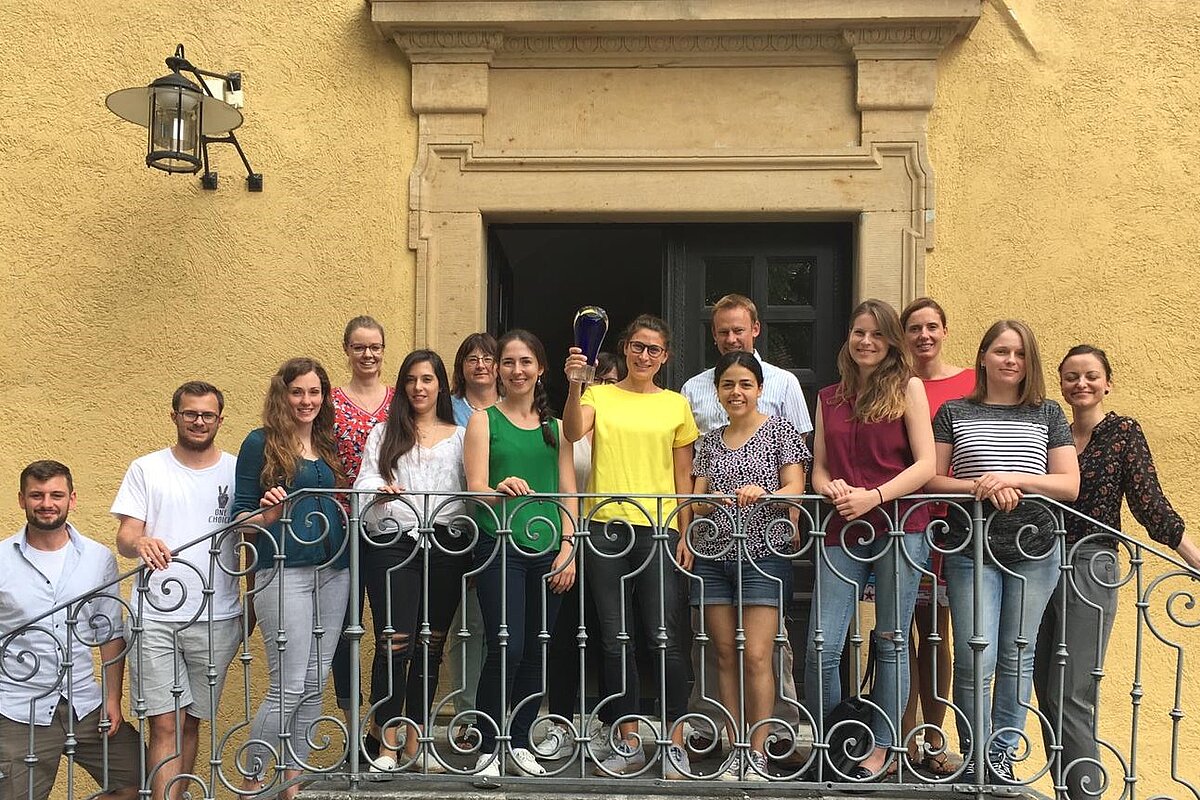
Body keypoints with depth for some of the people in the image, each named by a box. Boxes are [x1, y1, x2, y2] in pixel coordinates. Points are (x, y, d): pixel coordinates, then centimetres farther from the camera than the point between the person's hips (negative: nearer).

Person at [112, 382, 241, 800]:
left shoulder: (237, 471, 8)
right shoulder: (146, 469, 7)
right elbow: (124, 536, -2)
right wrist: (140, 543, -22)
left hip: (216, 617, 1)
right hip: (155, 614, -1)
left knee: (191, 722, 11)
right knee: (165, 724, -5)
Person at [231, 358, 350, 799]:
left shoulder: (328, 446, 16)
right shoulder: (261, 443, -1)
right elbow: (241, 520, -2)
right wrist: (267, 515, -22)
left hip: (332, 572, 6)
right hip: (283, 571, -6)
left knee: (314, 684, 8)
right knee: (289, 686, -7)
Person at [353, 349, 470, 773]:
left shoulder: (460, 437, 15)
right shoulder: (384, 434, 14)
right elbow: (365, 480, 4)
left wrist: (472, 551, 2)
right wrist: (379, 487, -21)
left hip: (446, 545, 2)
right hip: (393, 544, -2)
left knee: (430, 644, 7)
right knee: (393, 643, -11)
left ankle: (415, 741, 17)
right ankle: (387, 745, -3)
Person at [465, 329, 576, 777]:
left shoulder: (555, 426, 16)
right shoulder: (483, 420, 5)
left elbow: (568, 492, 13)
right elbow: (476, 486, -6)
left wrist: (568, 548, 1)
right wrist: (502, 490, -28)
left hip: (548, 549, 4)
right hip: (500, 546, -4)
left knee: (536, 651, 6)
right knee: (506, 648, -12)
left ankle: (519, 743, 21)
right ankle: (487, 750, 0)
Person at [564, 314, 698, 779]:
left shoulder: (676, 405, 10)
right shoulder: (599, 396, 8)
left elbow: (683, 477, 11)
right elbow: (573, 432, -14)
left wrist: (685, 535, 5)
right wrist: (574, 385, -29)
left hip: (659, 530, 0)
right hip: (606, 528, 1)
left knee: (665, 638, -5)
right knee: (615, 640, 6)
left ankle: (674, 743, 8)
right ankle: (629, 744, 17)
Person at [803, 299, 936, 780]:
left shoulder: (908, 387, 4)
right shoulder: (828, 398, 15)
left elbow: (925, 465, -3)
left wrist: (873, 496, -14)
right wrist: (833, 489, -7)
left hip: (899, 527, -3)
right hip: (842, 532, 3)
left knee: (891, 642, 5)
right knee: (821, 646, -3)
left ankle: (883, 749, 18)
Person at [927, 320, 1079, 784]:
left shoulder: (1047, 414, 9)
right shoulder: (954, 412, 6)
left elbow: (1070, 485, 2)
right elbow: (933, 480, 2)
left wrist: (1013, 477, -13)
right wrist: (981, 487, -15)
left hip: (1034, 549, 2)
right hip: (971, 548, -1)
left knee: (1017, 654, 8)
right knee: (975, 657, -5)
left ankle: (1002, 754, 19)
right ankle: (974, 759, 8)